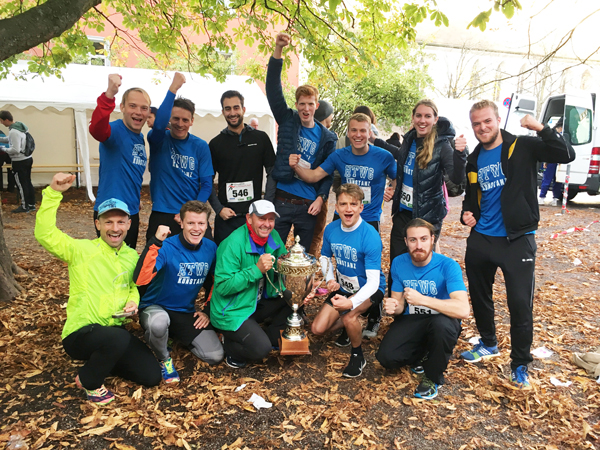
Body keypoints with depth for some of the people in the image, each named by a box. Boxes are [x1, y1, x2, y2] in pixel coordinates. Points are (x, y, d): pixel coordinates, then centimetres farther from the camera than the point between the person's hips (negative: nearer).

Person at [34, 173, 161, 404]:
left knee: (152, 376, -2)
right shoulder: (82, 249, -12)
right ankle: (88, 381, -6)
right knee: (119, 338, -39)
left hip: (114, 332, 6)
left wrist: (133, 302, -3)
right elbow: (44, 234, -26)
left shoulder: (132, 256, 6)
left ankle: (101, 360, 20)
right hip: (80, 333, -6)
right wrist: (53, 193, -33)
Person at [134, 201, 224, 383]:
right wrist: (155, 243, -41)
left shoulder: (210, 248, -5)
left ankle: (177, 336, 19)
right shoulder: (166, 247, -21)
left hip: (187, 313, 4)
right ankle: (163, 359, -5)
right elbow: (140, 279, -37)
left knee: (215, 356, -7)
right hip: (156, 308, -4)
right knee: (159, 322, -40)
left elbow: (213, 281, 13)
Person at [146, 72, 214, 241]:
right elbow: (159, 124, -25)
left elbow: (207, 184, 2)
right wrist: (173, 88, -27)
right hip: (161, 215, -1)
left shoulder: (200, 146, 4)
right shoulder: (159, 140, 0)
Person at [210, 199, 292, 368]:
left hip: (258, 302, 7)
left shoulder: (273, 236, -2)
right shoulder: (233, 244, -24)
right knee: (261, 349, -23)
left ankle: (270, 336, 4)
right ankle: (231, 346, 7)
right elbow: (223, 286, -26)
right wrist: (257, 269, -31)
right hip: (231, 312, -7)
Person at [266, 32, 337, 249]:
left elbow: (328, 172, 8)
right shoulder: (288, 121, 5)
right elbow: (273, 89, -6)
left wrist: (321, 198, -7)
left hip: (308, 205, 1)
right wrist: (278, 50, -15)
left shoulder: (327, 137, 7)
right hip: (281, 200, -1)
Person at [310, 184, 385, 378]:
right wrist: (330, 280, -9)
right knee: (318, 329, -3)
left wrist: (351, 302, -47)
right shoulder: (331, 229, -10)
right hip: (342, 287, 6)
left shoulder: (370, 236, -27)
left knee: (348, 317, -34)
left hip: (369, 288, -5)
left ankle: (358, 356, -4)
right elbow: (325, 257, 10)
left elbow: (373, 281, -30)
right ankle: (349, 326, 28)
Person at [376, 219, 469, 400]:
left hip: (441, 319, -3)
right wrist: (393, 307, -23)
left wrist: (421, 299, -39)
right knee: (386, 357, -20)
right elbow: (399, 303, 2)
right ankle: (422, 354, 15)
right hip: (411, 320, 3)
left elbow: (463, 309, -33)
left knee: (442, 324, -39)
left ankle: (433, 377, -10)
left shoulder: (447, 266, -21)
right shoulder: (399, 263, -7)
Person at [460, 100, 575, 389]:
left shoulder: (522, 147, -5)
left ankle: (520, 365, 16)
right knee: (479, 296, 16)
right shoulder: (473, 160, 9)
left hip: (517, 240, -5)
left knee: (521, 304, -3)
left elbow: (567, 155, -16)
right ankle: (488, 344, 39)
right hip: (481, 239, 5)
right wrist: (467, 213, 1)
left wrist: (541, 129, -25)